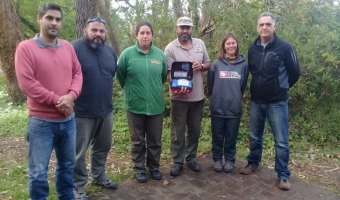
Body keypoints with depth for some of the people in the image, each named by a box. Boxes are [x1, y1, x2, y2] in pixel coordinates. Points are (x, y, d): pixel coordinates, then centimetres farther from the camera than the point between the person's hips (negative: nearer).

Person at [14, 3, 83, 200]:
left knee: (67, 165, 20)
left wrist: (71, 95, -13)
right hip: (41, 121, -5)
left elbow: (78, 73, 6)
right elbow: (26, 83, -15)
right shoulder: (25, 48, -9)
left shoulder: (67, 46, 6)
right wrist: (56, 100, -15)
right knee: (38, 172, 6)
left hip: (68, 119, 5)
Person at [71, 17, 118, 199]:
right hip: (81, 112, -6)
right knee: (78, 152, 7)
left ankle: (99, 177, 41)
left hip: (106, 110, 7)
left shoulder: (110, 51, 8)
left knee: (103, 147, 20)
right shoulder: (74, 48, -13)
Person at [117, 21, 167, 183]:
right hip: (135, 106, -2)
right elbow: (120, 75, 4)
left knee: (155, 140, 14)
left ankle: (154, 166, 33)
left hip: (156, 105, 2)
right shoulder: (127, 53, -7)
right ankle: (139, 168, 29)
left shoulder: (160, 54, 1)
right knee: (138, 141, 11)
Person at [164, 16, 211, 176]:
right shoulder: (170, 48, -6)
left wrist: (201, 66, -11)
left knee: (195, 130, 14)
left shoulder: (200, 44, 6)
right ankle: (177, 161, 20)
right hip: (179, 97, -4)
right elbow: (170, 72, -11)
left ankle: (191, 158, 30)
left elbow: (208, 63, 13)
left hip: (197, 96, 4)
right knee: (178, 131, 6)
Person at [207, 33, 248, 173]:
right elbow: (210, 86, 6)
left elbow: (243, 86, 10)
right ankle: (217, 159, 26)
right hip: (218, 107, 0)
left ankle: (229, 160, 27)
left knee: (231, 137, 11)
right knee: (217, 137, 11)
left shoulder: (243, 64, 0)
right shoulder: (216, 64, -3)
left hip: (235, 108, 1)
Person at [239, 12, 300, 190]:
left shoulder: (285, 47, -10)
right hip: (256, 101, 4)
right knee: (254, 136, 16)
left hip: (277, 102, -4)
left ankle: (283, 175, 16)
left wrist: (281, 88, 9)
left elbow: (295, 73, -2)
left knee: (281, 141, 2)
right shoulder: (253, 49, 3)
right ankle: (253, 163, 35)